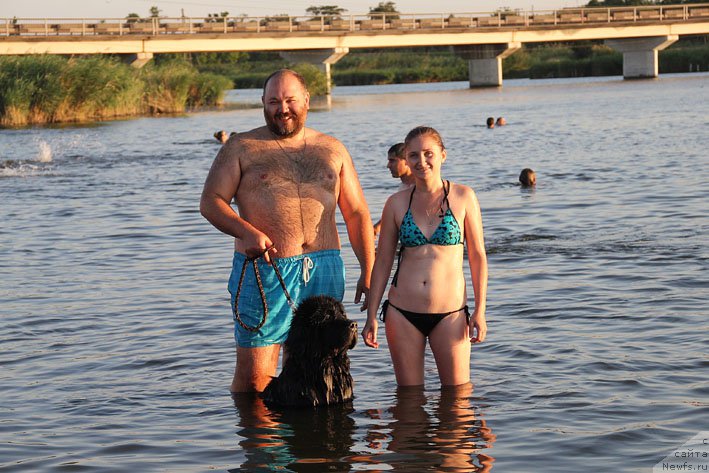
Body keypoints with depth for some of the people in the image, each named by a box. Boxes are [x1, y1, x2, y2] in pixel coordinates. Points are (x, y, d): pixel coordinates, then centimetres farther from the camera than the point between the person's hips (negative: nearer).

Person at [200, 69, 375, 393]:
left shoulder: (332, 150, 15)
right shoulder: (242, 148, 7)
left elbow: (357, 213, 15)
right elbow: (210, 202, 1)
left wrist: (368, 272, 8)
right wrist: (247, 232, -17)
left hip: (324, 270, 3)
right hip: (263, 272, -3)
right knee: (253, 376, -6)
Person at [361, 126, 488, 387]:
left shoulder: (463, 197, 0)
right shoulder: (397, 203, 4)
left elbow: (477, 256, 2)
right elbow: (382, 262, 9)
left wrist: (480, 312, -4)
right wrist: (371, 316, 6)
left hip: (450, 313, -1)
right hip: (402, 313, 1)